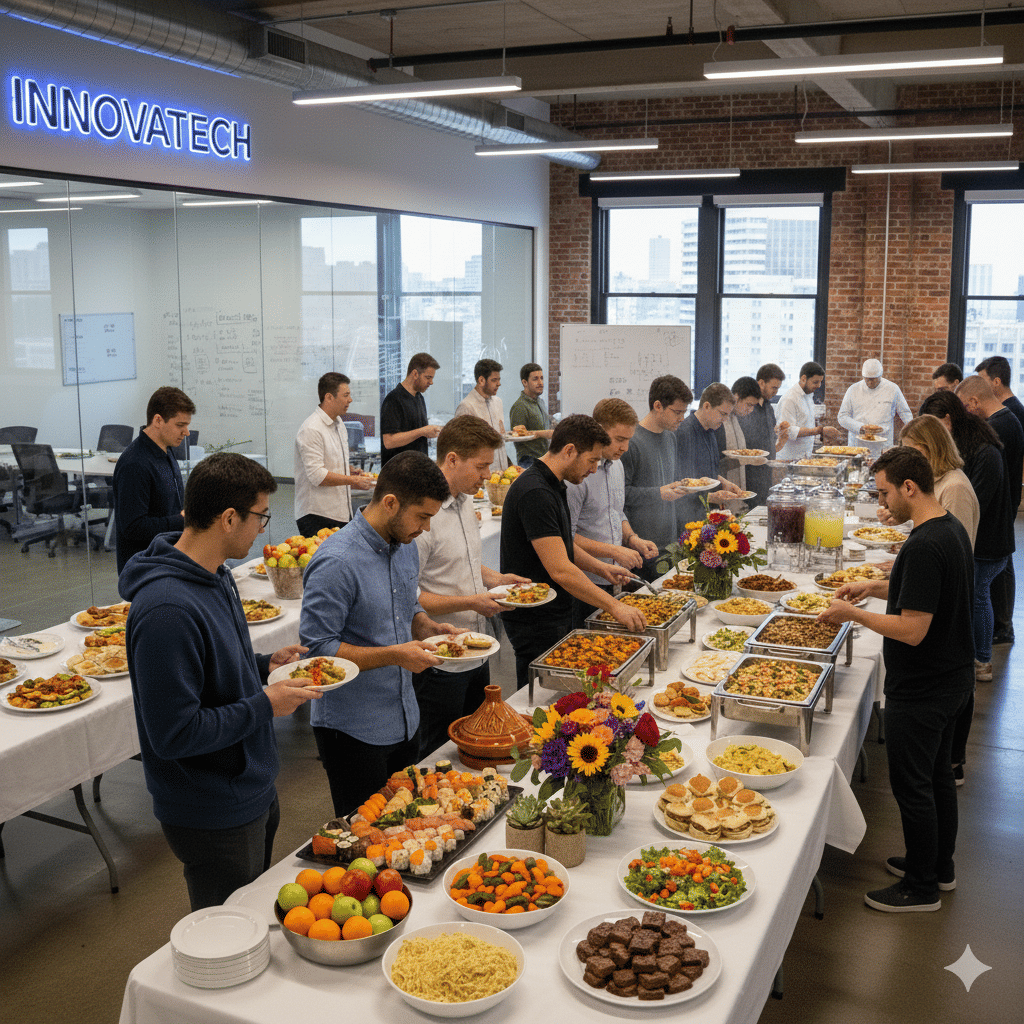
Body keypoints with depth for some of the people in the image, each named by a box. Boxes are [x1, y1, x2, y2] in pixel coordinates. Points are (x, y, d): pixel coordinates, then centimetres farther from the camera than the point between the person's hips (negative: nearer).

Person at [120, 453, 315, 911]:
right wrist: (264, 704, -21)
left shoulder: (215, 576, 2)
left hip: (253, 790, 9)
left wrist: (263, 665, 1)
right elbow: (174, 734, -30)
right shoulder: (167, 610, -31)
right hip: (214, 817, -9)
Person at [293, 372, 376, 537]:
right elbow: (317, 475, -21)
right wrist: (354, 480, -14)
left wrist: (355, 473, 8)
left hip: (340, 513, 9)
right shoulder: (311, 430, -15)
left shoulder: (338, 424, 17)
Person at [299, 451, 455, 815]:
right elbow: (316, 648, -23)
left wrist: (430, 628, -3)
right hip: (353, 730, -8)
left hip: (405, 718, 8)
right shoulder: (336, 562, -24)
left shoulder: (405, 546, 3)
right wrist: (394, 655, -26)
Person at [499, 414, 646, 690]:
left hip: (555, 614, 10)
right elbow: (560, 570, -28)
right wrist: (614, 606, -24)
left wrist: (600, 567, 10)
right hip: (535, 622, -10)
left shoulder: (552, 486, 10)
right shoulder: (535, 493, -24)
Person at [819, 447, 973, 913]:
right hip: (952, 678, 10)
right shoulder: (951, 527, 4)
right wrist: (877, 586, 9)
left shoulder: (924, 546, -29)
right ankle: (941, 865, 39)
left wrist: (852, 614, -18)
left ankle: (922, 887, 20)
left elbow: (912, 630, -28)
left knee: (912, 785, 5)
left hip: (921, 691, -10)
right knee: (937, 773, 22)